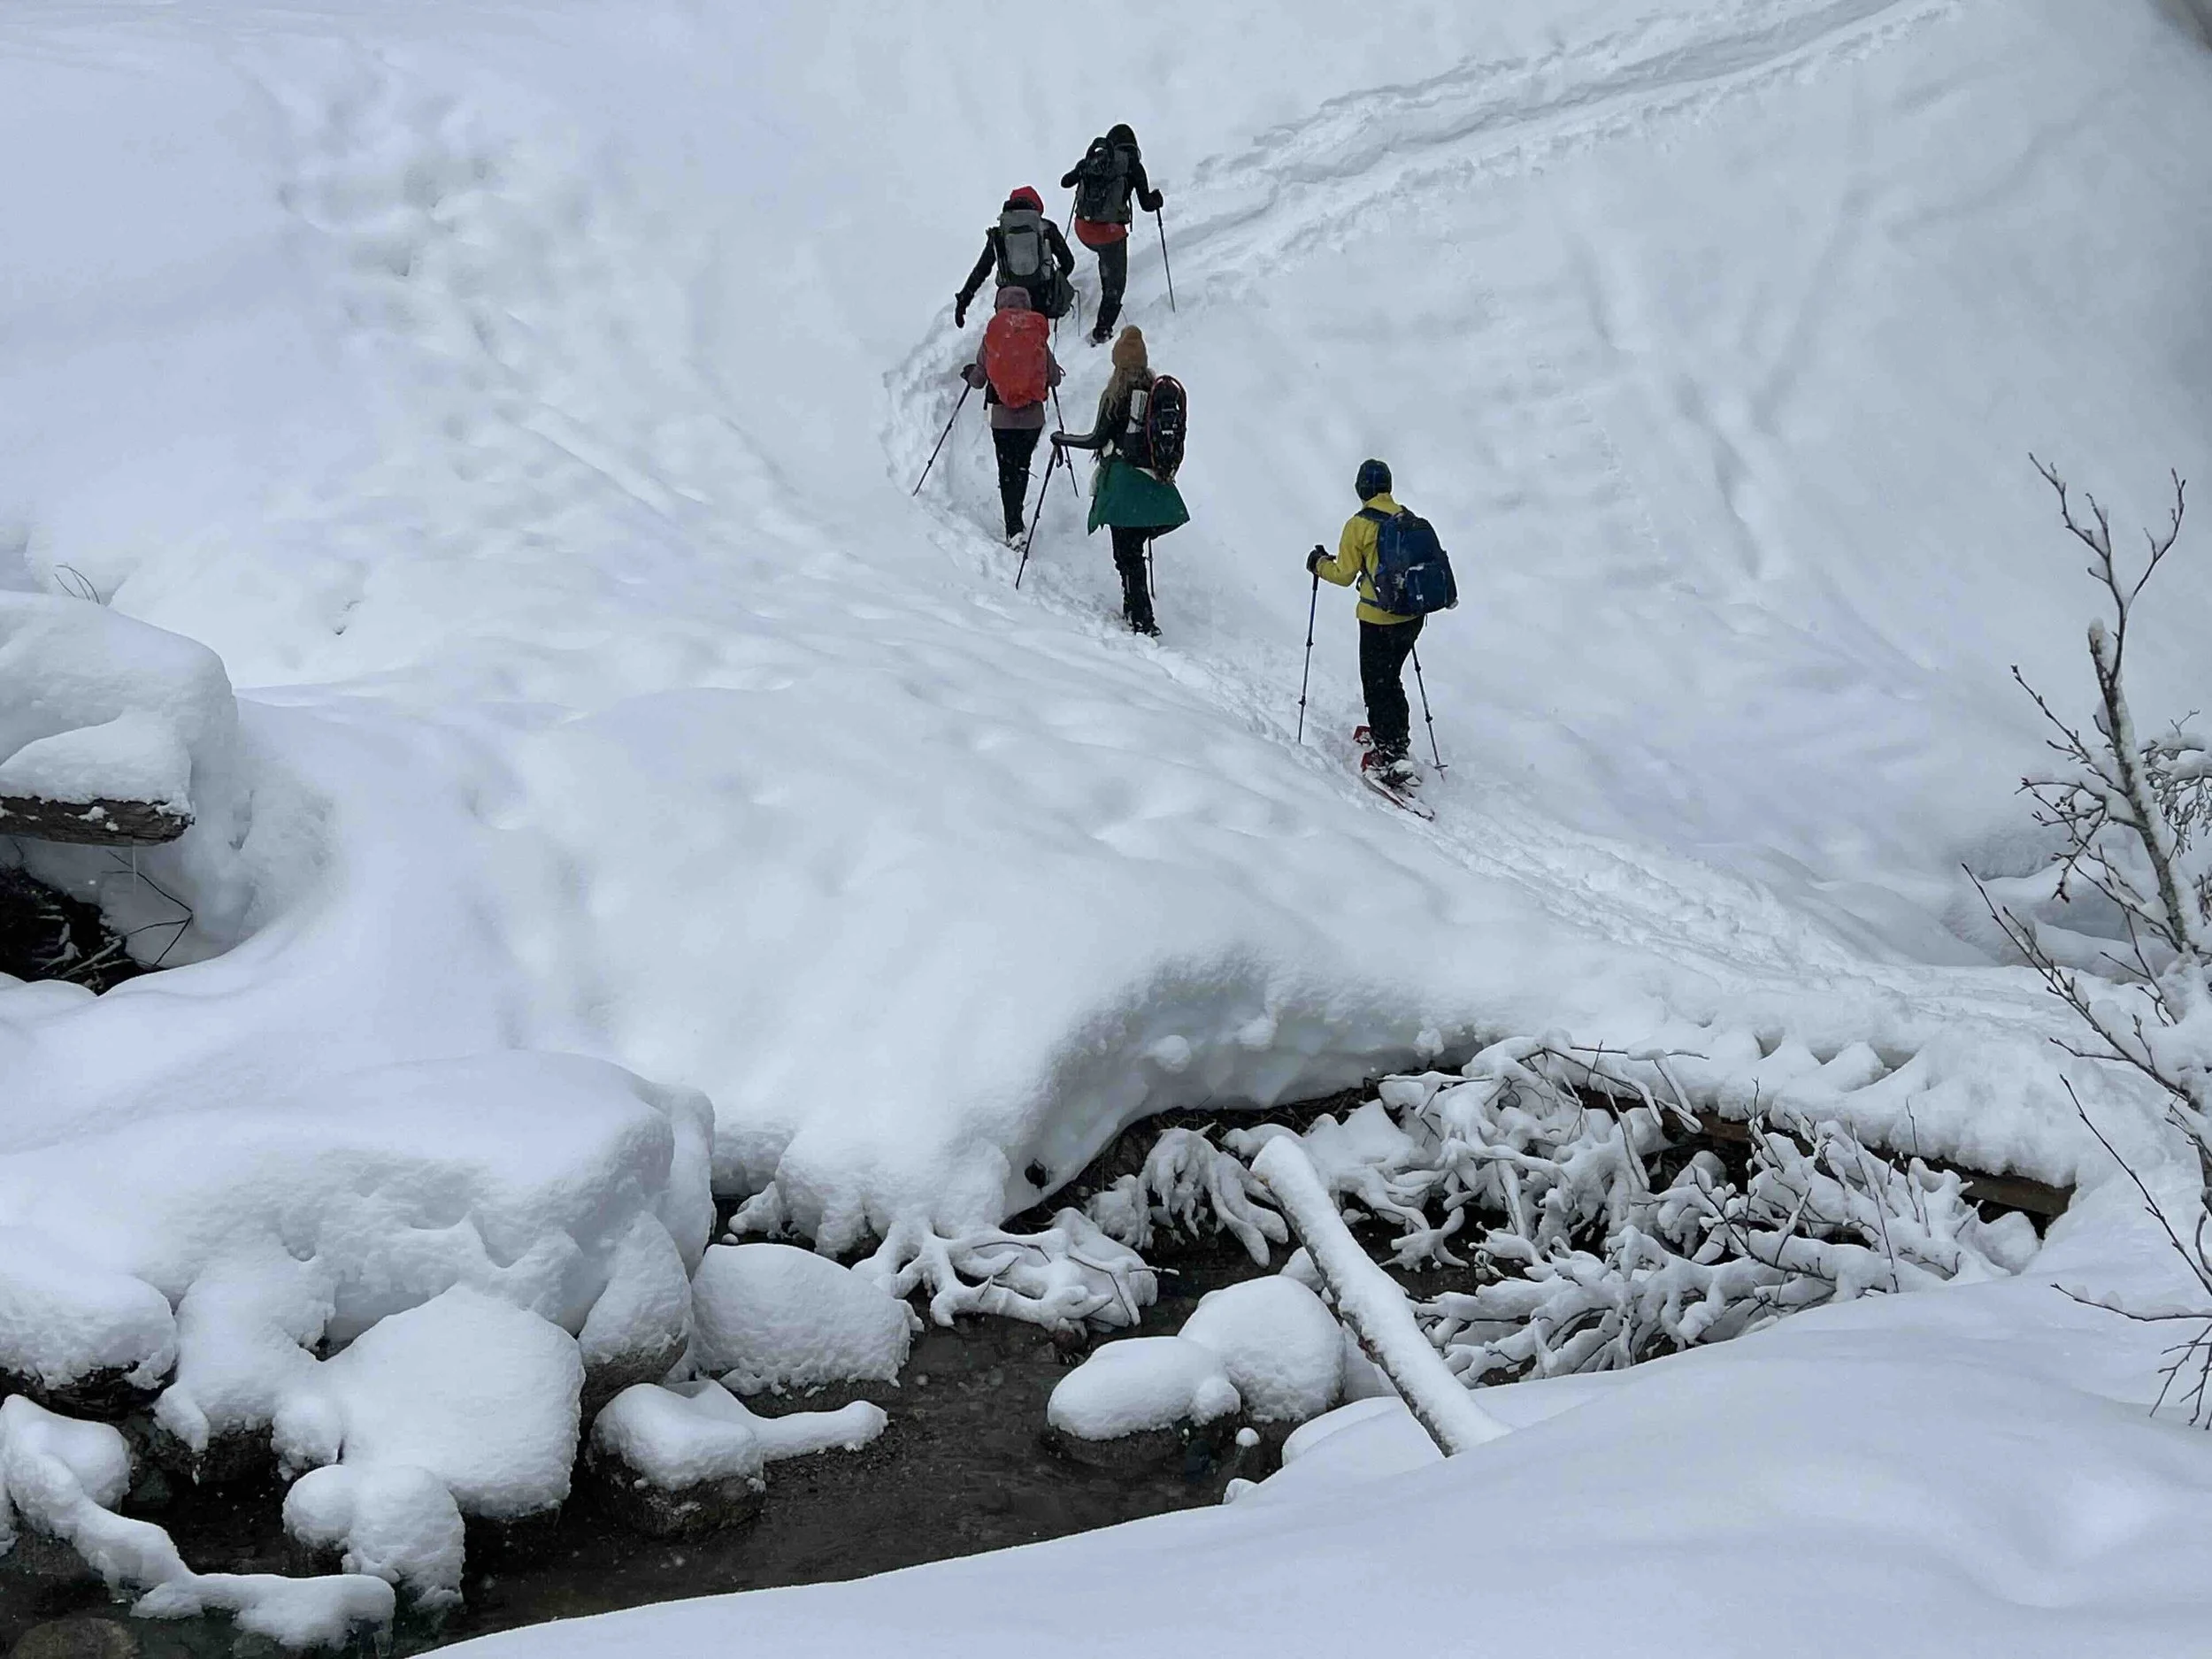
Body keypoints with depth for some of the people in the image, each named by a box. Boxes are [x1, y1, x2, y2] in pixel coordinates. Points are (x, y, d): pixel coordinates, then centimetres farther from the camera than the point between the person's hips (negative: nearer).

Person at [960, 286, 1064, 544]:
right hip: (1033, 418, 1)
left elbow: (979, 380, -1)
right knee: (1022, 467, 20)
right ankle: (1015, 519, 30)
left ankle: (1014, 527, -3)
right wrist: (1048, 372, 24)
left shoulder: (991, 337, -7)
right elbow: (1054, 379, 1)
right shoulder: (1039, 336, -4)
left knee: (1008, 470, 7)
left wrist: (968, 373, 21)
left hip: (1002, 417, -1)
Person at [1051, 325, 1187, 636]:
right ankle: (1136, 608, 21)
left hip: (1122, 480, -5)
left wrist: (1062, 439, 5)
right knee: (1133, 549, 17)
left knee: (1127, 554, -2)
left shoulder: (1118, 395, -11)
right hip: (1155, 485, 6)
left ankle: (1142, 620, -7)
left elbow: (1099, 439, -9)